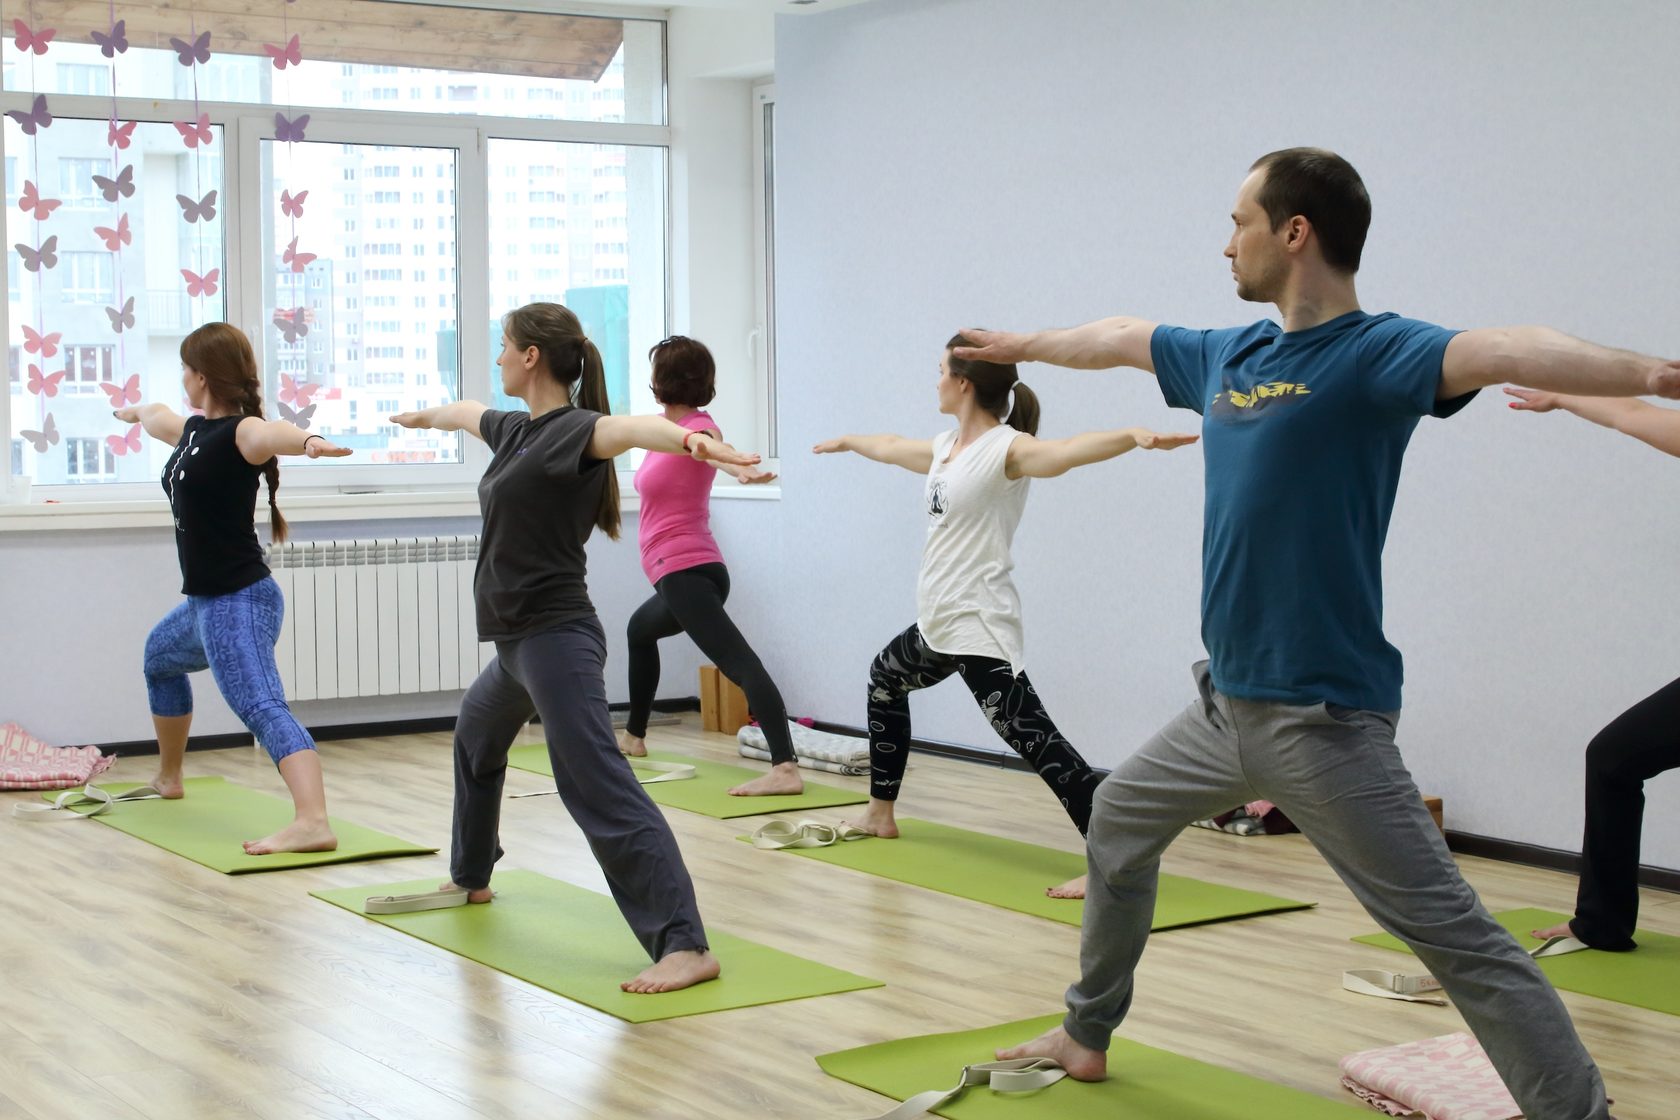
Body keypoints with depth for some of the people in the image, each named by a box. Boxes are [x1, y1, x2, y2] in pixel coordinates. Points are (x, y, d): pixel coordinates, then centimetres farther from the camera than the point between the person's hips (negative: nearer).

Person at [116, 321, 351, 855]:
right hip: (206, 603, 11)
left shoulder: (238, 433, -17)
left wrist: (308, 441, -65)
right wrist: (136, 412, 58)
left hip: (239, 602, -11)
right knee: (160, 655, 36)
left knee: (261, 706, -27)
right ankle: (168, 776, 56)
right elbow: (160, 419, 35)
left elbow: (269, 433, -42)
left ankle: (313, 823, -45)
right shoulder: (194, 431, 11)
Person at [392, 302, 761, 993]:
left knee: (599, 788, -20)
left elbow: (631, 428, -39)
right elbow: (468, 414, 34)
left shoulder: (571, 431, -16)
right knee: (475, 736, 34)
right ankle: (471, 878, 57)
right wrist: (425, 417, 56)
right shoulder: (516, 430, 11)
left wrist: (690, 440, -60)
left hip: (556, 638, -11)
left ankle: (685, 947, -26)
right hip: (518, 643, 11)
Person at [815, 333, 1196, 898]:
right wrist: (847, 441, 53)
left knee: (1031, 735, -19)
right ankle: (880, 814, 46)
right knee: (884, 680, 30)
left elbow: (1065, 450, -35)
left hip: (980, 627, -10)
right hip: (938, 624, 10)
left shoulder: (1006, 448, -15)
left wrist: (1133, 436, -54)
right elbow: (893, 447, 34)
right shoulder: (946, 446, 12)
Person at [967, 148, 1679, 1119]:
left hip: (1323, 719, -9)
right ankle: (1088, 1036, 46)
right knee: (1119, 821, 27)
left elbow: (1500, 352, -33)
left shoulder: (1373, 355, -14)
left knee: (1457, 935, -11)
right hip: (1227, 704, 9)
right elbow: (1123, 338, 29)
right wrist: (1024, 344, 46)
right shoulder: (1228, 356, 11)